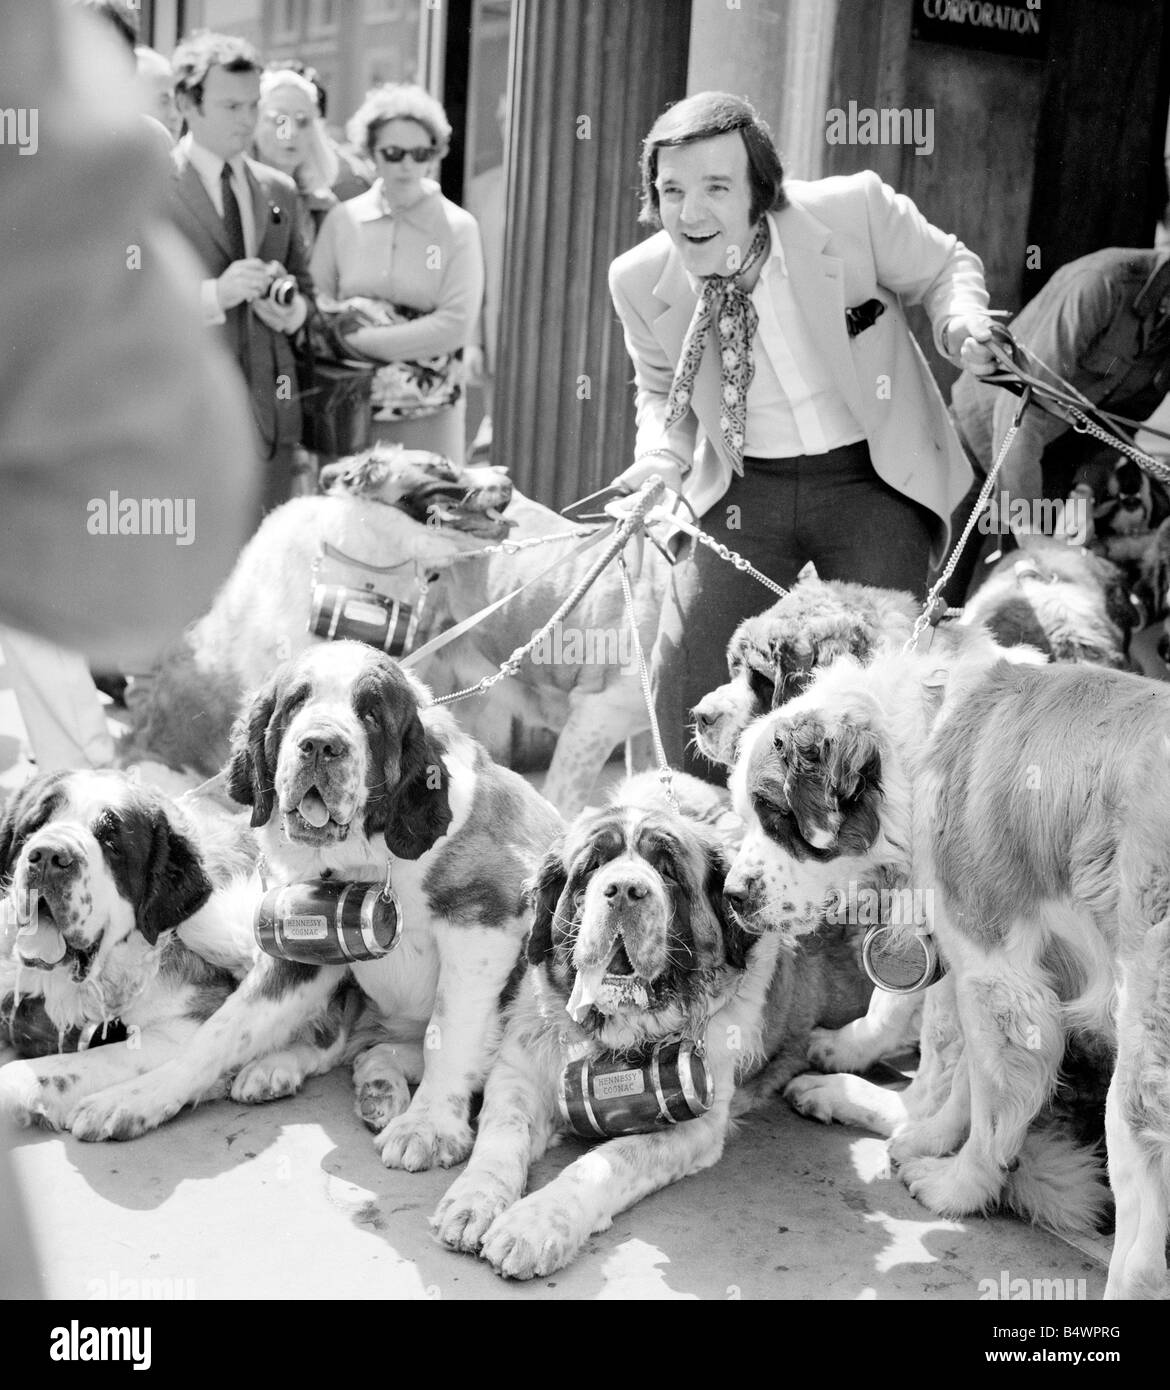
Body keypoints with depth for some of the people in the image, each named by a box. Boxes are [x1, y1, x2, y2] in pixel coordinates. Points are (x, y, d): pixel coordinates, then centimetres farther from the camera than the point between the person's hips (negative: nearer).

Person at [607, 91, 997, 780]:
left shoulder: (856, 209, -18)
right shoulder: (642, 281, -9)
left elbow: (947, 268, 1)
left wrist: (960, 321, -21)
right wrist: (661, 460, -10)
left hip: (875, 476, -2)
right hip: (743, 488, 2)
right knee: (688, 681, 2)